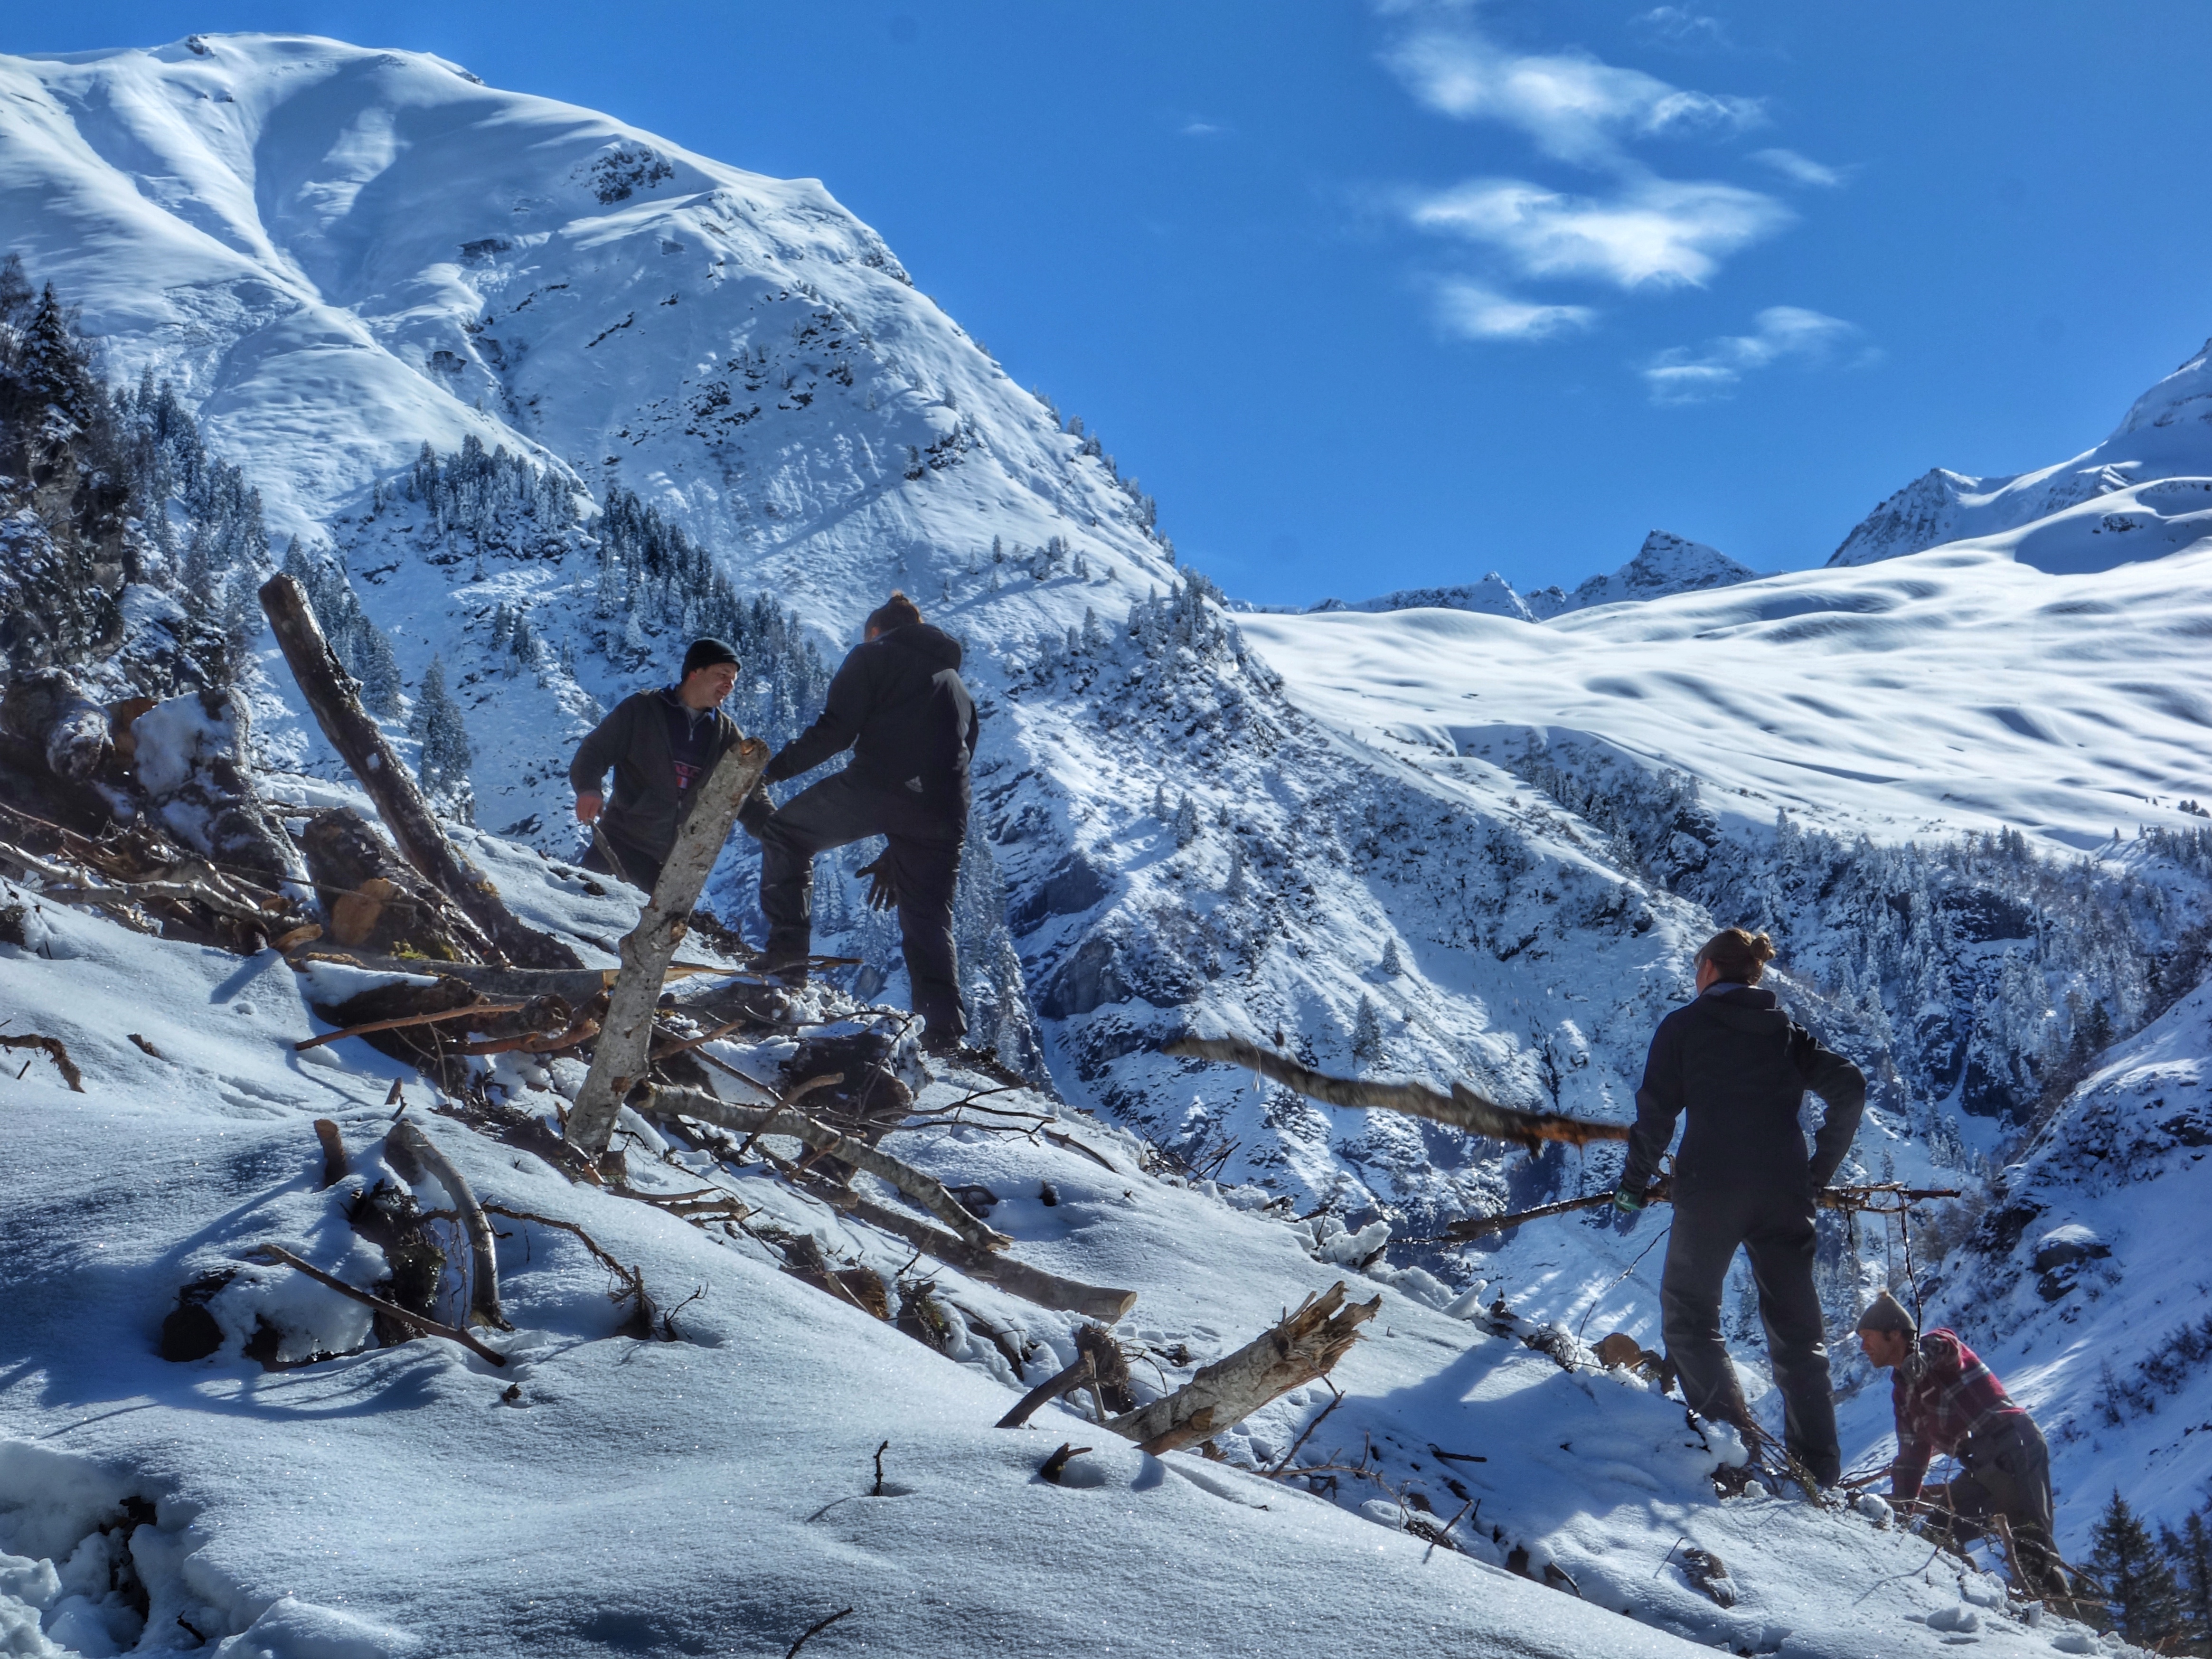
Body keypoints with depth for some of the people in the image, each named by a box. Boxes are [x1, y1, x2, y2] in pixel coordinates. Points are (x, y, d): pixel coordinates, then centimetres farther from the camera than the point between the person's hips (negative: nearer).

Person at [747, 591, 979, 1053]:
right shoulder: (959, 689, 34)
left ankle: (788, 949, 6)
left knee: (785, 833, 17)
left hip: (876, 786, -5)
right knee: (928, 919, 13)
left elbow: (836, 729, -1)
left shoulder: (875, 656, 14)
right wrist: (896, 854, 36)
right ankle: (944, 1026, -2)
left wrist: (775, 768, 7)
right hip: (940, 818, 6)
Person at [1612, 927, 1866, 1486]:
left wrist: (1632, 1188, 8)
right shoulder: (1785, 1031, 16)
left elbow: (1656, 1112, 0)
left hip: (1709, 1190, -4)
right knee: (1797, 1332, 9)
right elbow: (1849, 1087, 5)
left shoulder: (1684, 1026, 6)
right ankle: (1818, 1471, 4)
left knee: (1688, 1315, 9)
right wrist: (1819, 1172, 13)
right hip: (1784, 1195, 4)